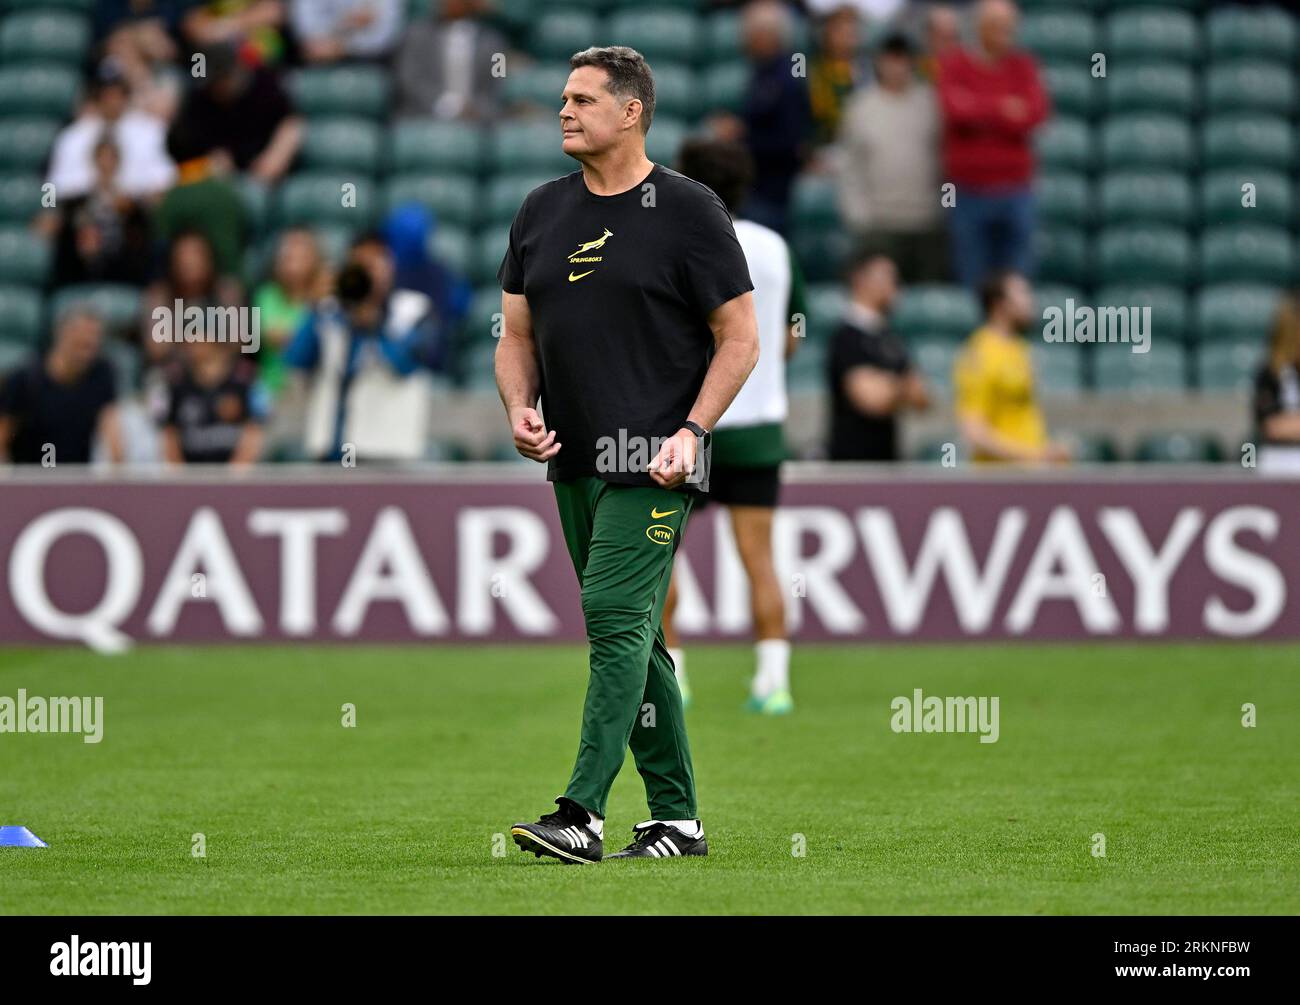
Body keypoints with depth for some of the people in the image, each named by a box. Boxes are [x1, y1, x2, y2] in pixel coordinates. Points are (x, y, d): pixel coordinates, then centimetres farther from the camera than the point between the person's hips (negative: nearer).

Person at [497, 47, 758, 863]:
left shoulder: (687, 210, -5)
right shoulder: (542, 212, 12)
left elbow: (740, 338, -4)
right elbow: (518, 333, 18)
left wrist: (690, 433, -15)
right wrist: (520, 408, -2)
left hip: (652, 462, -7)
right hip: (574, 460, 7)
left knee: (618, 618, -16)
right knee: (632, 635, 10)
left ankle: (584, 813, -22)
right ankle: (678, 818, 16)